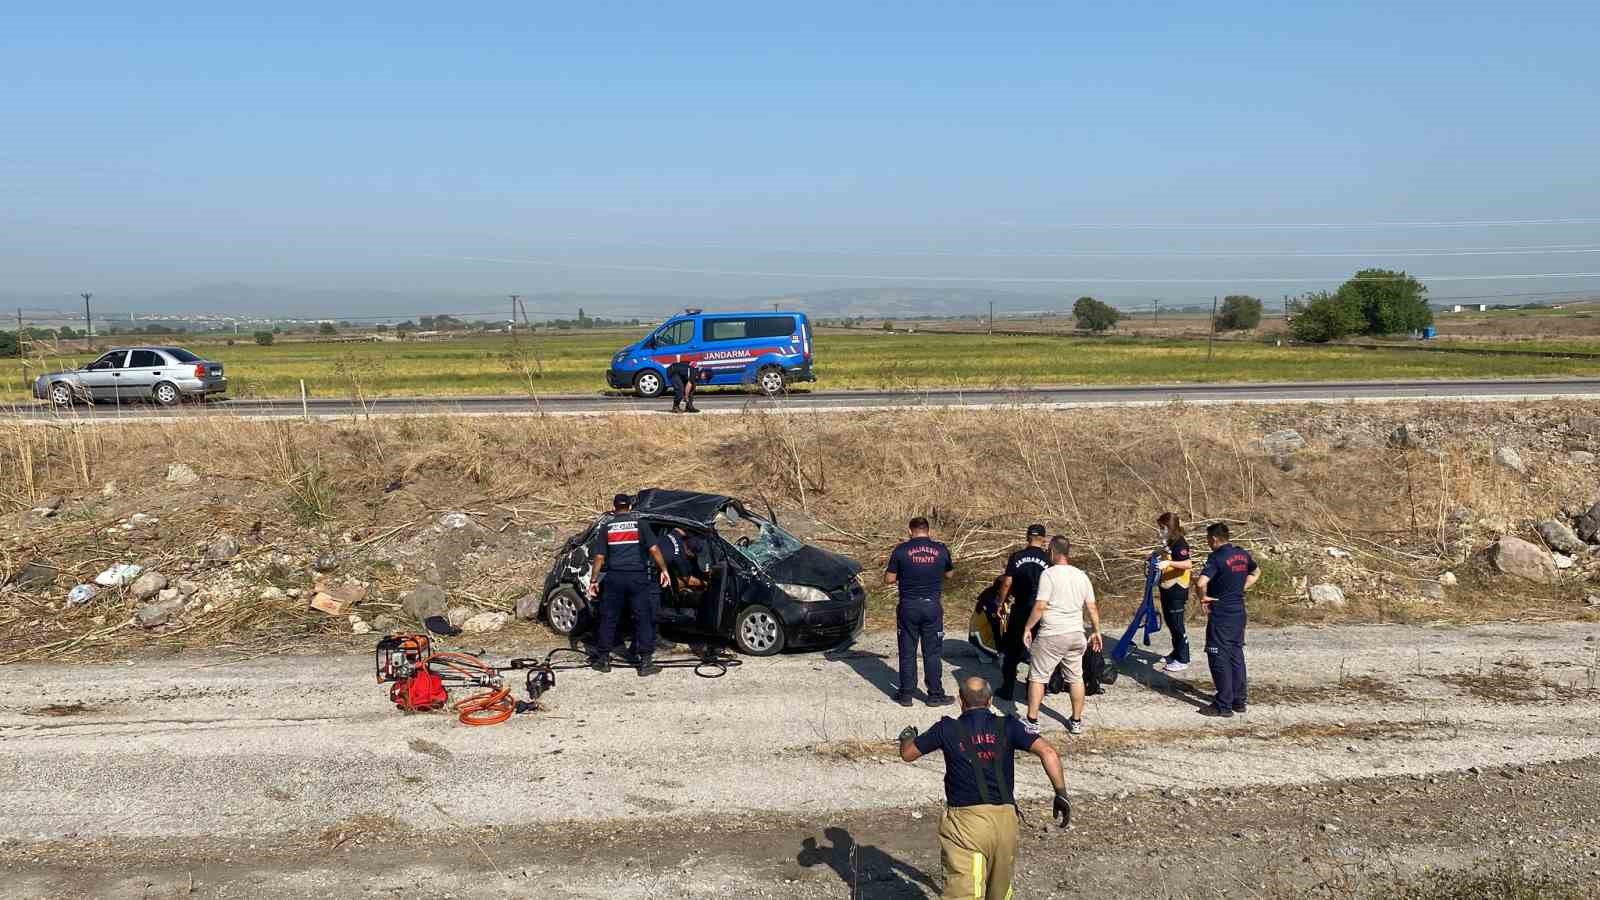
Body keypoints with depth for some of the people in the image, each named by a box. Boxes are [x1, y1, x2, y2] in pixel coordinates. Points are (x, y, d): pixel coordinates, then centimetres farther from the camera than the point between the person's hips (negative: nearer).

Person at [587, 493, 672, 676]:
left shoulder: (606, 527, 7)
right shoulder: (641, 524, 3)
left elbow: (599, 557, 4)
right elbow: (654, 549, -5)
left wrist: (593, 580, 9)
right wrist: (664, 569, 2)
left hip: (614, 578, 1)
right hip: (638, 577, -1)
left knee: (608, 618, 11)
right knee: (643, 619, 3)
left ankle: (603, 659, 15)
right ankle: (646, 662, 1)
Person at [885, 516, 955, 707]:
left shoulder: (901, 550, -7)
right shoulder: (941, 550, -1)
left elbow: (888, 579, -1)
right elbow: (948, 573, 16)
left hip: (908, 606, -1)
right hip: (933, 606, 1)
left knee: (907, 652, 8)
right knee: (932, 653, 8)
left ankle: (906, 694, 14)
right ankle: (935, 695, 12)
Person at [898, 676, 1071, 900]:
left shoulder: (948, 729, 3)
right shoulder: (1006, 726, 6)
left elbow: (908, 754, 15)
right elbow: (1048, 752, -5)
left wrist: (907, 737, 37)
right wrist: (1061, 794, -2)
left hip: (964, 819, -3)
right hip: (1005, 818, 3)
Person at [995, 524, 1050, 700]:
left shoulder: (1016, 557, -5)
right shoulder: (1048, 559, -5)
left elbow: (1007, 583, -5)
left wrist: (1001, 603, 6)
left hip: (1020, 610, 0)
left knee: (1012, 650, 12)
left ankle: (1007, 690, 15)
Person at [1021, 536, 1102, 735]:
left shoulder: (1049, 573, -11)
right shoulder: (1082, 575, 7)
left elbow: (1040, 606, -16)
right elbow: (1092, 607, 9)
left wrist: (1027, 628, -6)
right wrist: (1097, 632, 19)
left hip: (1051, 635, -6)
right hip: (1076, 634, 6)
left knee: (1037, 677, 5)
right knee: (1076, 678, 15)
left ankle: (1032, 722, 6)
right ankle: (1076, 722, 22)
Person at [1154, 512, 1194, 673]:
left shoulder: (1180, 544, -19)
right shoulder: (1170, 543, 10)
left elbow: (1188, 564, -33)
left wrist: (1168, 563, -42)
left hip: (1177, 592, -10)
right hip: (1167, 589, 10)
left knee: (1177, 624, -1)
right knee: (1169, 622, 19)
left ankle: (1183, 660, 9)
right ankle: (1177, 652, 33)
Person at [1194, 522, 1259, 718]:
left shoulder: (1217, 558, -18)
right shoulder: (1242, 554, 6)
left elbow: (1201, 582, -32)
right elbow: (1256, 573, 26)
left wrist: (1203, 598, -14)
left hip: (1220, 615, -8)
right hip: (1239, 612, 8)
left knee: (1219, 658, 0)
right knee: (1236, 655, 16)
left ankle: (1223, 706, 3)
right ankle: (1239, 700, 22)